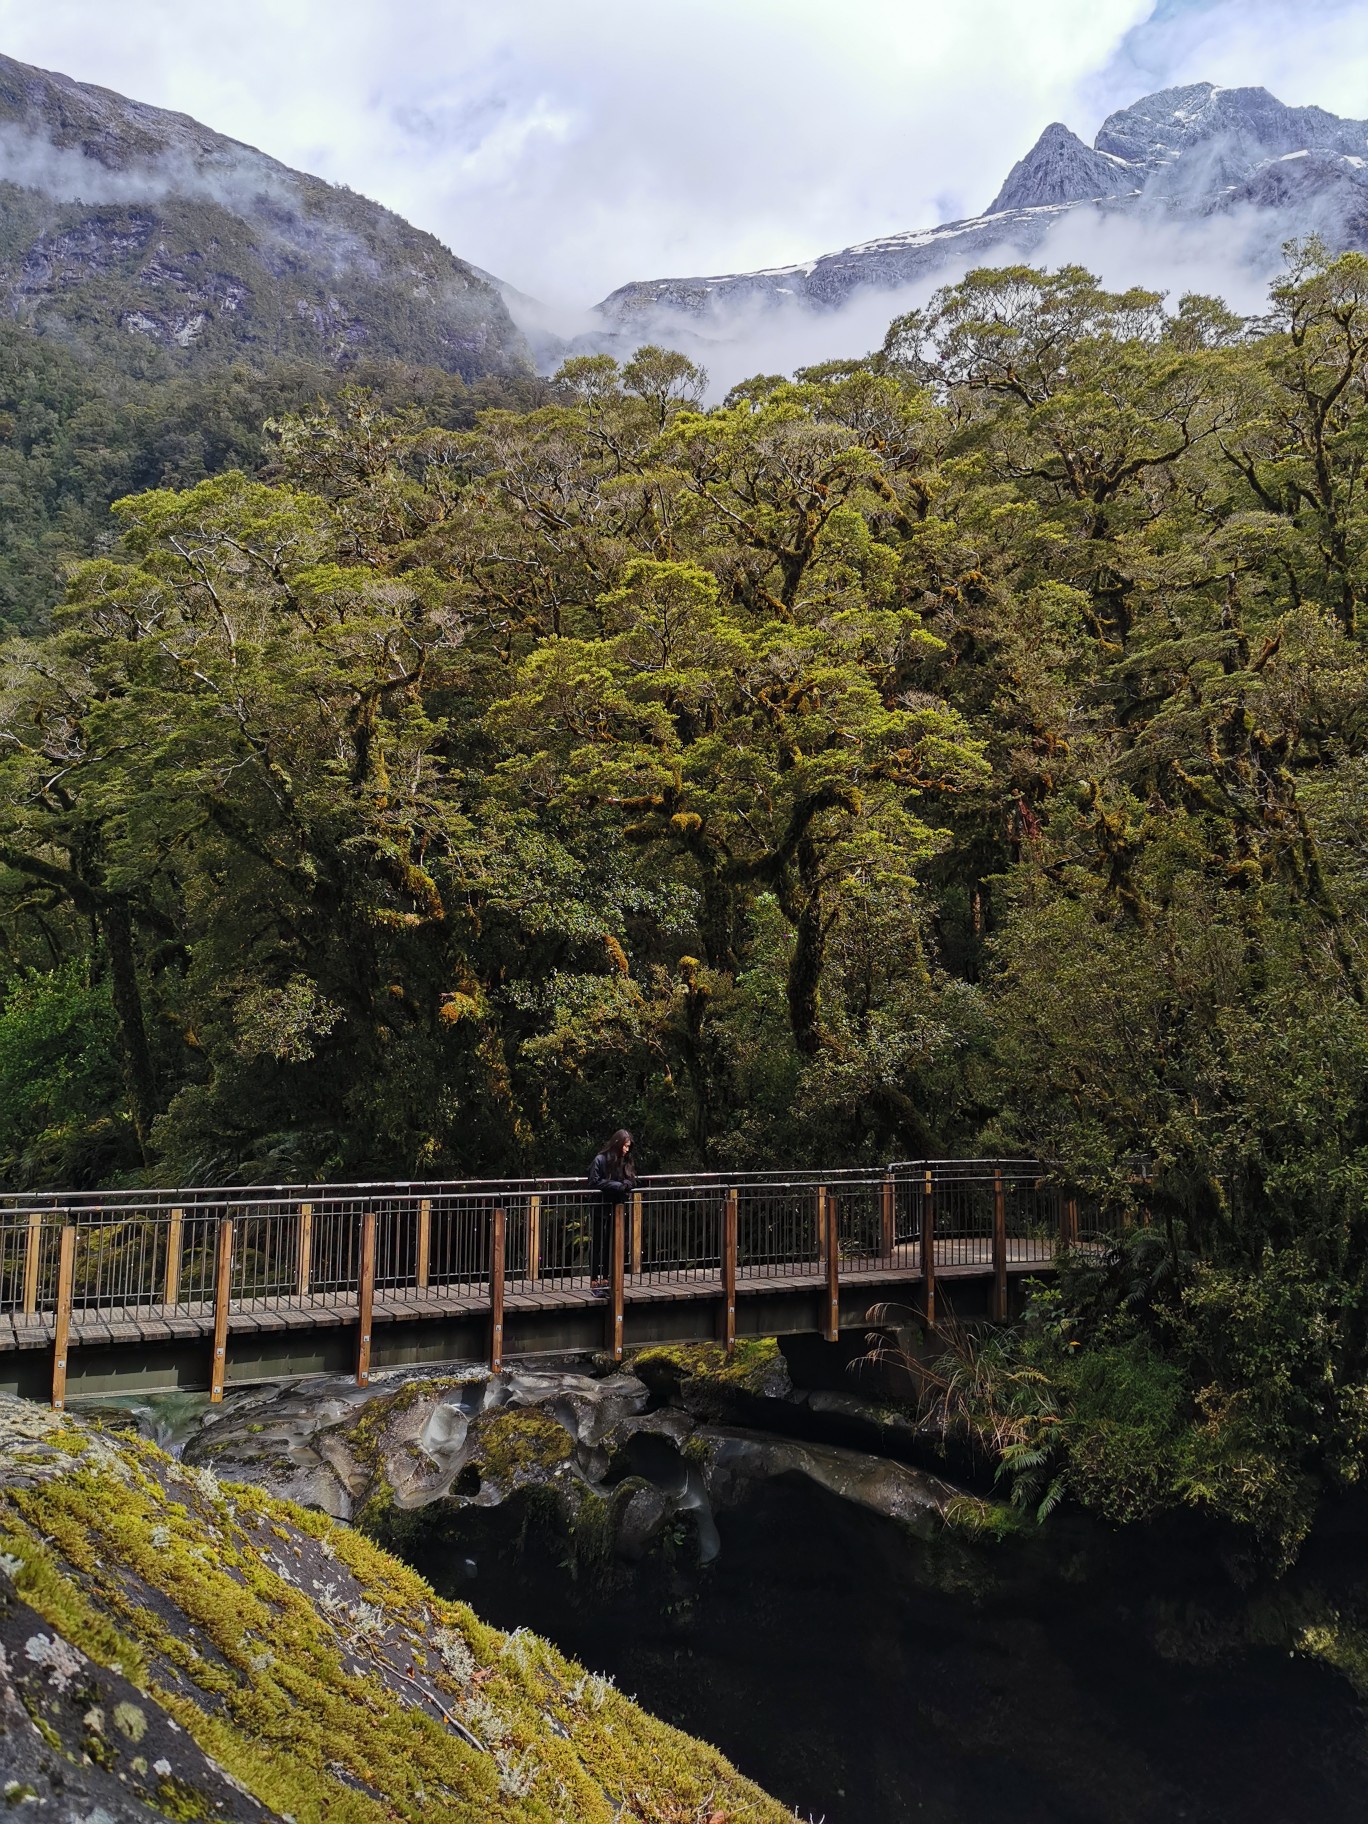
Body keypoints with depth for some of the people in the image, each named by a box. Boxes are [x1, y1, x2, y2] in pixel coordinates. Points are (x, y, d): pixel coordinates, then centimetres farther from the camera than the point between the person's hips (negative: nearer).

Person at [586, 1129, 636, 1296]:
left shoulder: (627, 1162, 6)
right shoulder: (601, 1160, -12)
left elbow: (631, 1181, 9)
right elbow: (594, 1182, -16)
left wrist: (626, 1185, -15)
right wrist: (618, 1185, -20)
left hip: (616, 1210, 5)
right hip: (600, 1209, -5)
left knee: (611, 1246, 9)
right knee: (597, 1246, 1)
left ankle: (605, 1279, 18)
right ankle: (594, 1282, 6)